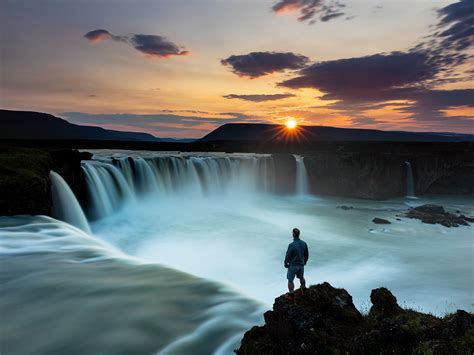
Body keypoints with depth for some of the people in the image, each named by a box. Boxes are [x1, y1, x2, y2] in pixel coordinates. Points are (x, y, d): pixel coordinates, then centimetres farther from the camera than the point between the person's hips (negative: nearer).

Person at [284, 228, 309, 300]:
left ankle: (291, 295, 29)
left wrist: (286, 263, 0)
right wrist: (304, 262, 20)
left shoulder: (291, 245, -30)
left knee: (290, 280, 15)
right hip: (301, 265, 6)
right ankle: (303, 290, 51)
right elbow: (306, 254, 1)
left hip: (293, 265, -5)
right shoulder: (304, 243, -12)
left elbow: (287, 256, -20)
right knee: (301, 277, 31)